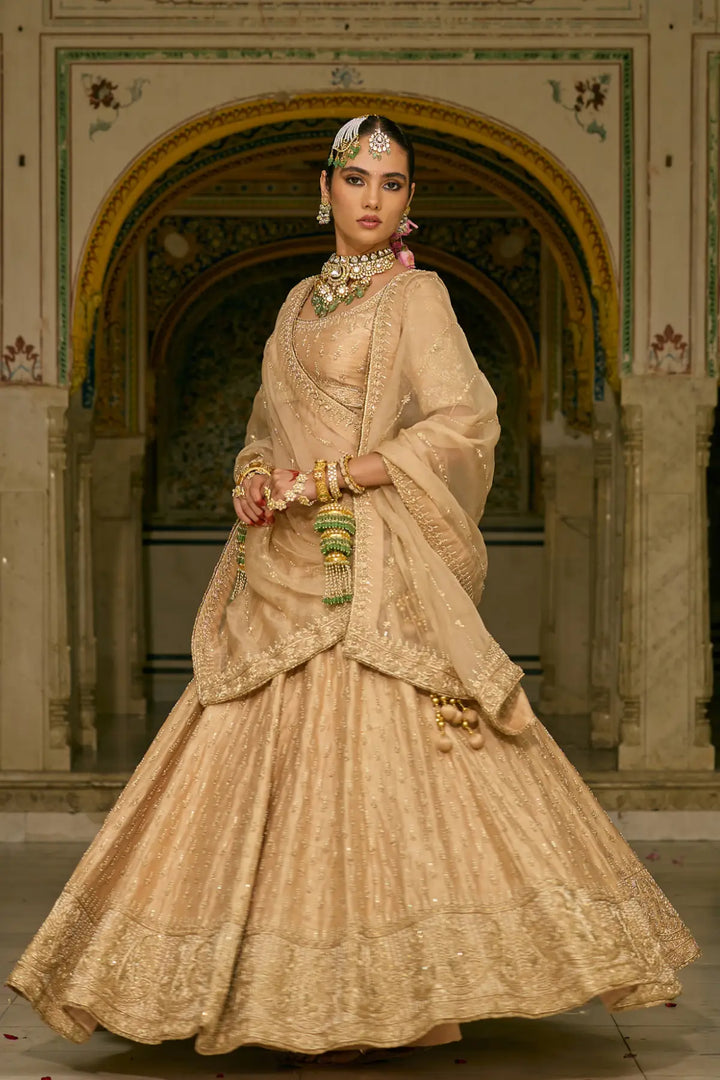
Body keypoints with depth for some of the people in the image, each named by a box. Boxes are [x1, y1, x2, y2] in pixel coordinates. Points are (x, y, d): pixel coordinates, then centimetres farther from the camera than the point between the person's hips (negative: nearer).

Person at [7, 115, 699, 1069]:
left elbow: (463, 424, -14)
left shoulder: (416, 295, -2)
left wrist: (325, 478, -15)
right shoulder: (304, 301, 18)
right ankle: (322, 1003, 12)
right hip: (286, 570, 7)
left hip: (369, 569, -7)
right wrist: (253, 476, 0)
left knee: (371, 758, -11)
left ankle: (400, 1005, -2)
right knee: (269, 766, 4)